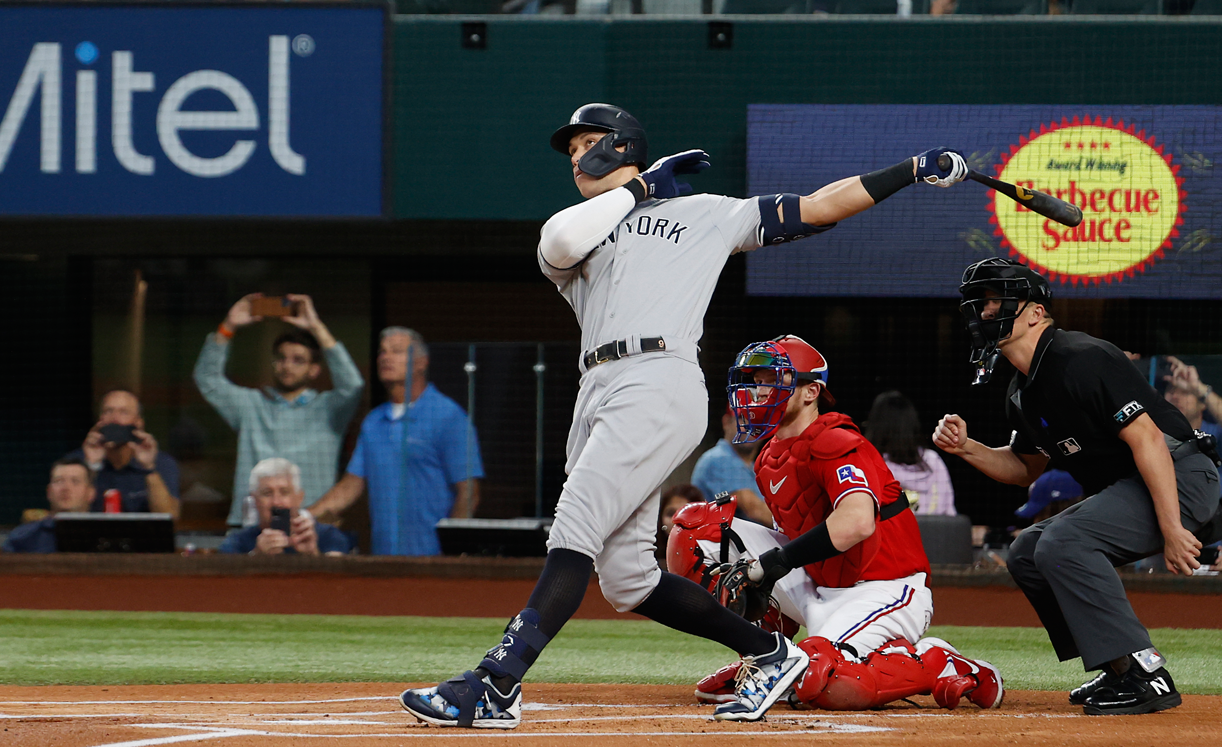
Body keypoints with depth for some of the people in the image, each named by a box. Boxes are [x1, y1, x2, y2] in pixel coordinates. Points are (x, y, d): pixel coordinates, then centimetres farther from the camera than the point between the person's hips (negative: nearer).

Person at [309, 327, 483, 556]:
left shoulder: (449, 416, -5)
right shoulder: (373, 422, 16)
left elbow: (468, 494, -8)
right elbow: (351, 485, 15)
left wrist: (451, 553, -16)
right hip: (382, 555, 6)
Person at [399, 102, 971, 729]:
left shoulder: (706, 214, 21)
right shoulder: (581, 229, 28)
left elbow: (817, 208, 20)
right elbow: (559, 243, 2)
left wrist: (913, 169, 14)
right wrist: (638, 187, 12)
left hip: (660, 382, -6)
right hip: (598, 391, 6)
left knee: (574, 534, -18)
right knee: (626, 578, -1)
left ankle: (494, 686, -27)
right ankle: (768, 653, 13)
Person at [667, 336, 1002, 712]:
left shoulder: (835, 444, -17)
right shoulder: (769, 458, 12)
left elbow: (856, 523, -35)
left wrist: (771, 563, -29)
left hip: (885, 592, -9)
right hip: (820, 587, 9)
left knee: (822, 684, -36)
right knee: (698, 527, 2)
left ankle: (937, 664, -10)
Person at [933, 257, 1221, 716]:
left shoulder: (1080, 359, -20)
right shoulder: (1023, 394, 11)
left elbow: (1147, 439, -25)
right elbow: (1025, 468, 27)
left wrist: (1172, 532, -29)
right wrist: (966, 448, 8)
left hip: (1180, 476, -11)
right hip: (1124, 489, 11)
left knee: (1063, 543, -26)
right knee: (1027, 553, 11)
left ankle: (1145, 675, -24)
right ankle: (1118, 674, 13)